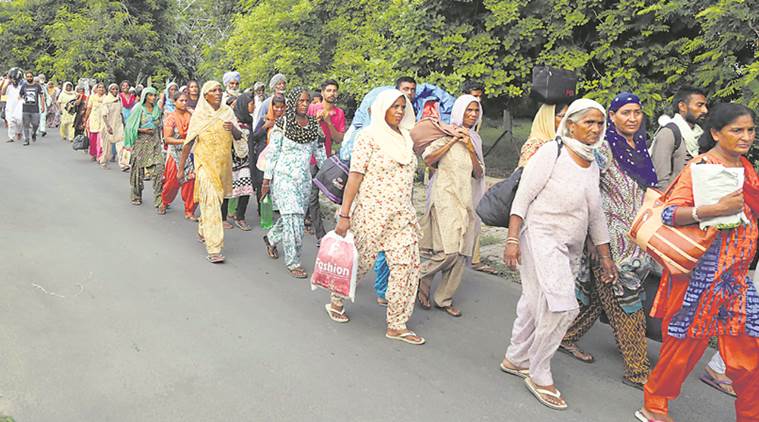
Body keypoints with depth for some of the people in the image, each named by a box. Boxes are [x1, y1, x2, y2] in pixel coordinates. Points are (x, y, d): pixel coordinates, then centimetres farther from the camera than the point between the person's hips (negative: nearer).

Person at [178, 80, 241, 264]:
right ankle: (213, 249, -13)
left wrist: (233, 128, -19)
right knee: (211, 203, -12)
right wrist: (181, 168, -1)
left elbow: (238, 136, 4)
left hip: (223, 163, 4)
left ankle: (203, 231, 43)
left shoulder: (227, 111, 6)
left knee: (217, 199, 17)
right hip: (205, 163, -4)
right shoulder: (199, 115, -3)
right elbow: (189, 142, -1)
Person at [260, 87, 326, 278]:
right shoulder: (283, 123, -5)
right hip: (284, 176, -5)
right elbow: (272, 152, -4)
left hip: (304, 177, 5)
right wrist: (267, 179, -5)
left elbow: (320, 153, 13)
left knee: (293, 217, 11)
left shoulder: (314, 125, 8)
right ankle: (293, 262, -1)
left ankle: (271, 238, 40)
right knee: (293, 218, -11)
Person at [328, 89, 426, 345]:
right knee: (360, 262, 7)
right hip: (371, 212, -6)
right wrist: (344, 214, -15)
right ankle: (335, 302, 34)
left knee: (408, 264, -2)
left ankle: (397, 325, 9)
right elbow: (355, 176, -11)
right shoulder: (369, 136, -6)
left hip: (402, 214, 6)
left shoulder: (406, 139, 13)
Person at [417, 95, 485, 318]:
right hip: (445, 197, -6)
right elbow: (428, 159, -12)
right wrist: (452, 141, -13)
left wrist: (470, 148, -7)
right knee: (449, 250, -17)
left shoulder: (475, 139, 15)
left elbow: (479, 173, 7)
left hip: (466, 199, 6)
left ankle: (444, 299, 16)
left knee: (461, 253, 4)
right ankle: (422, 276, 10)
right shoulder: (446, 133, -1)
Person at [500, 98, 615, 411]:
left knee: (536, 304, 10)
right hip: (541, 237, -7)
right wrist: (512, 239, -19)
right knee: (562, 307, -14)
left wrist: (605, 256, 19)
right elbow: (522, 197, -12)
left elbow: (596, 214, 19)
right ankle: (539, 375, 3)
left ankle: (515, 359, 29)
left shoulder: (593, 164, 12)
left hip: (571, 249, 7)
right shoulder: (552, 153, -10)